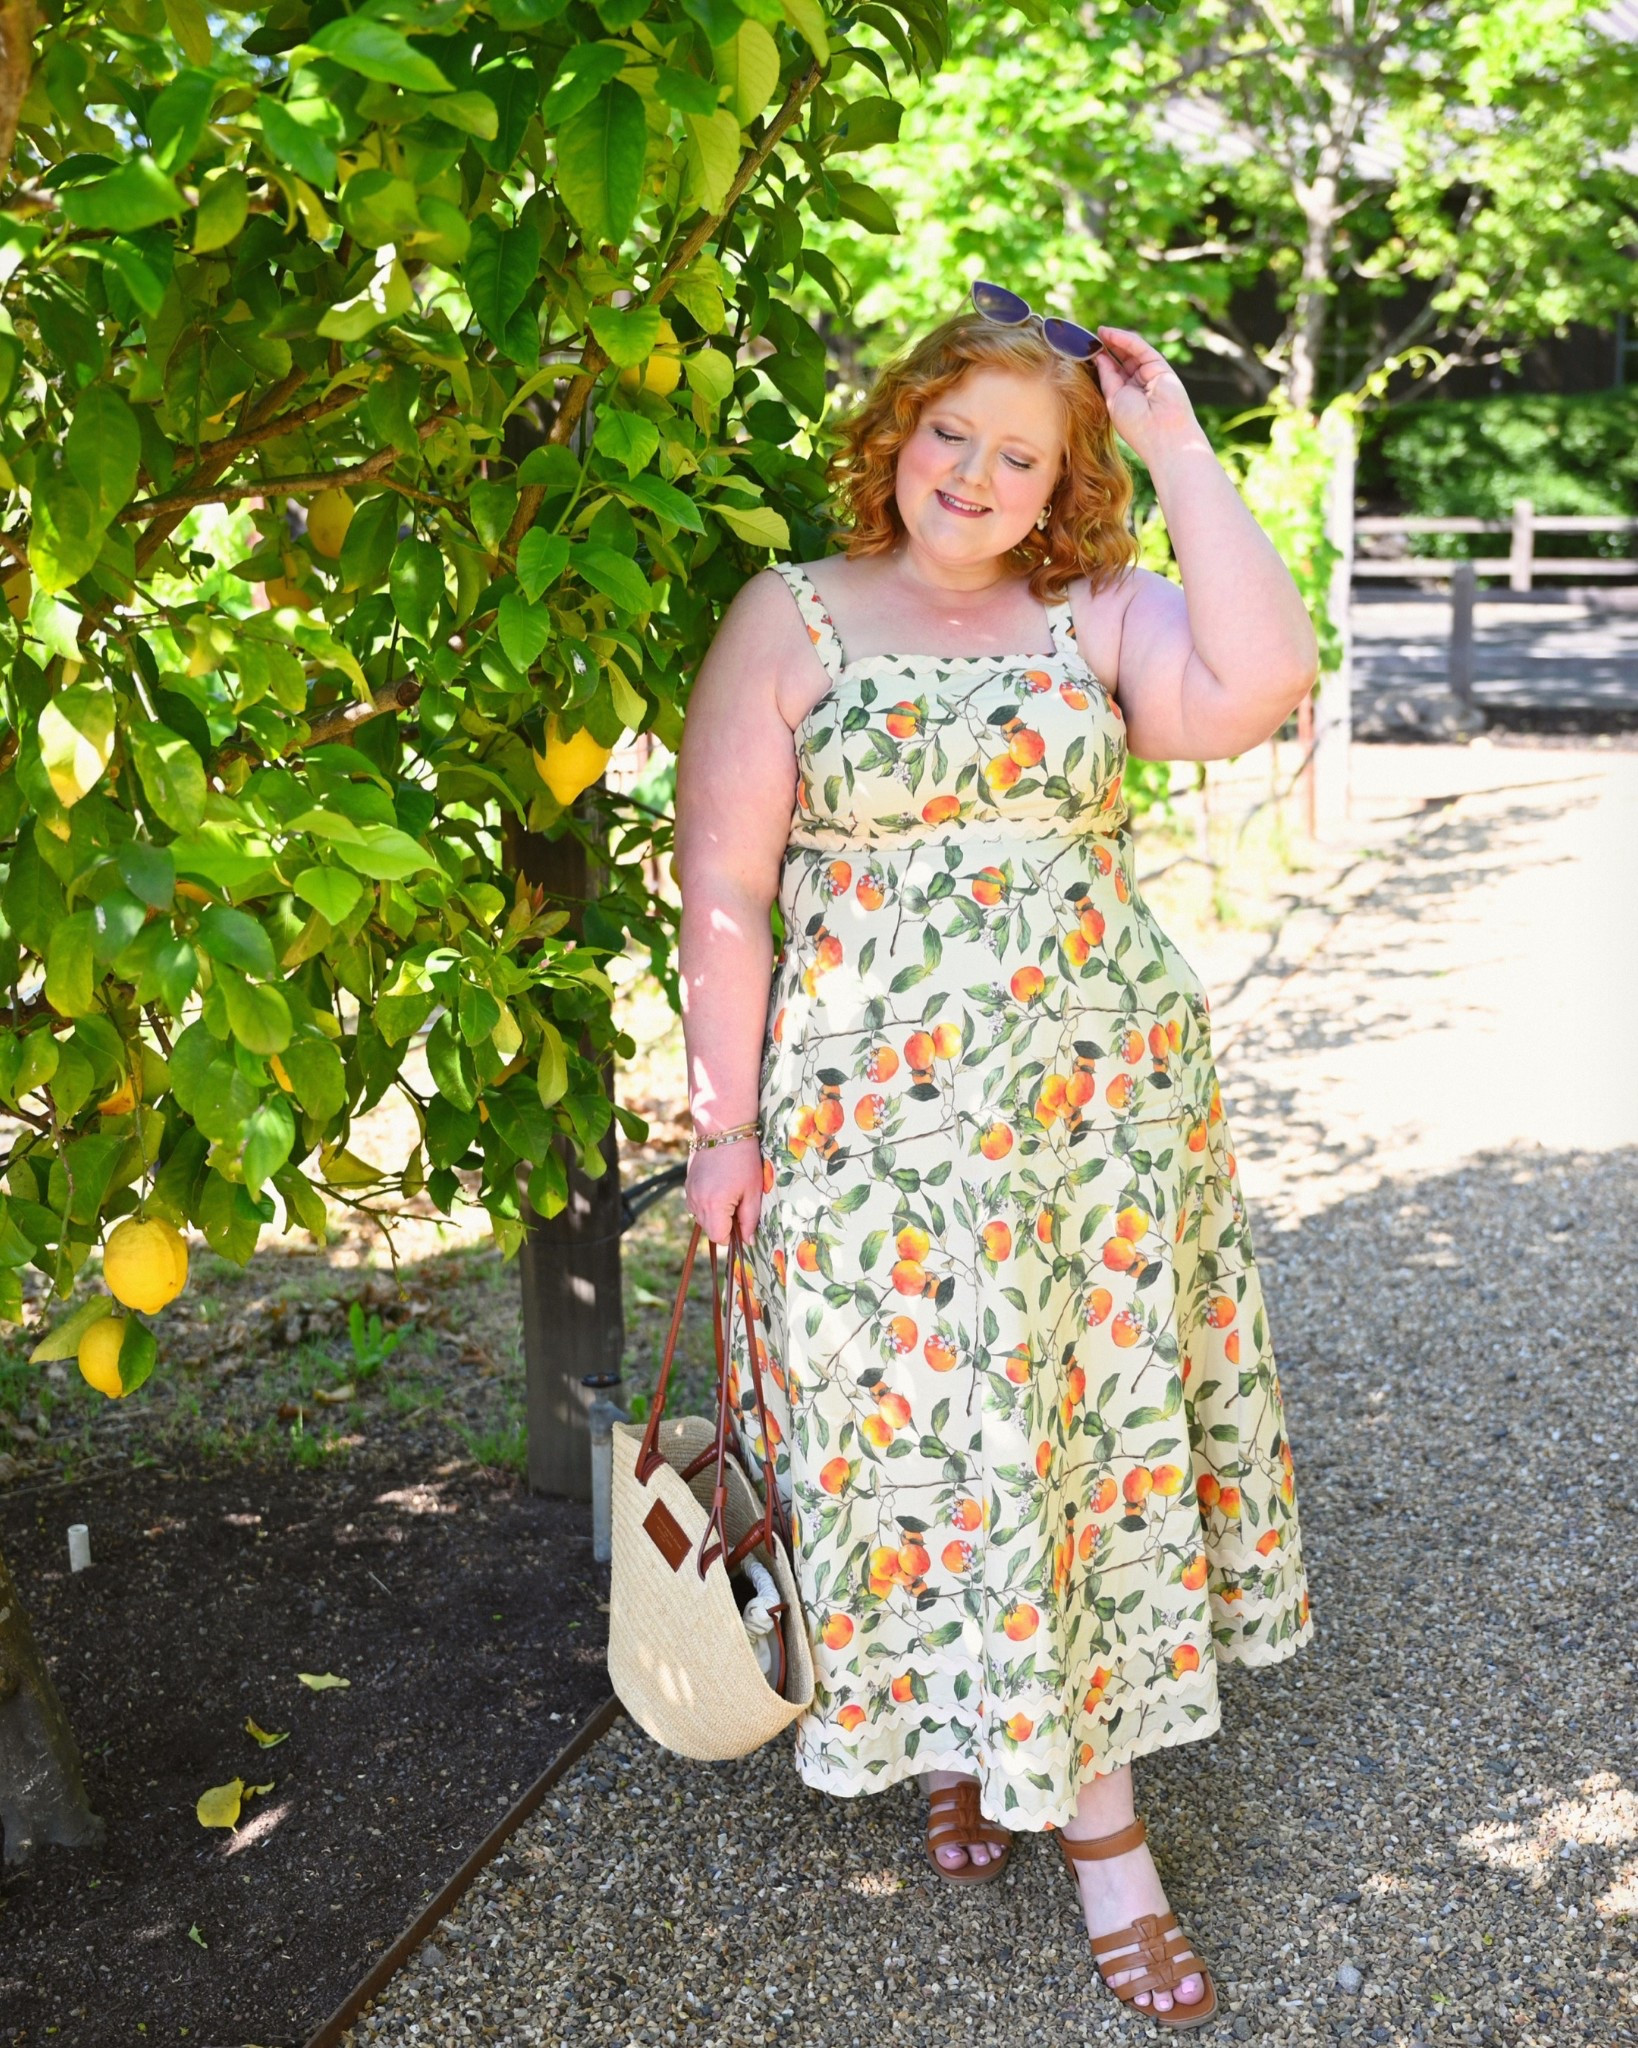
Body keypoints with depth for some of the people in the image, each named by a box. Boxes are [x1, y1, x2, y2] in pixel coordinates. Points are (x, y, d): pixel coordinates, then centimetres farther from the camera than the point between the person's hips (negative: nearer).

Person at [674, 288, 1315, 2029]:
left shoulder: (1097, 616, 6)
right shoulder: (792, 618, 2)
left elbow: (1262, 679, -15)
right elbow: (724, 887, -2)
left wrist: (1179, 448, -9)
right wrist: (724, 1125, -7)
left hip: (1107, 1099, 2)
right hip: (881, 1116, -2)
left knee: (1099, 1428, 6)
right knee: (927, 1431, 5)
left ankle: (1092, 1808, 21)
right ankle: (956, 1731, 30)